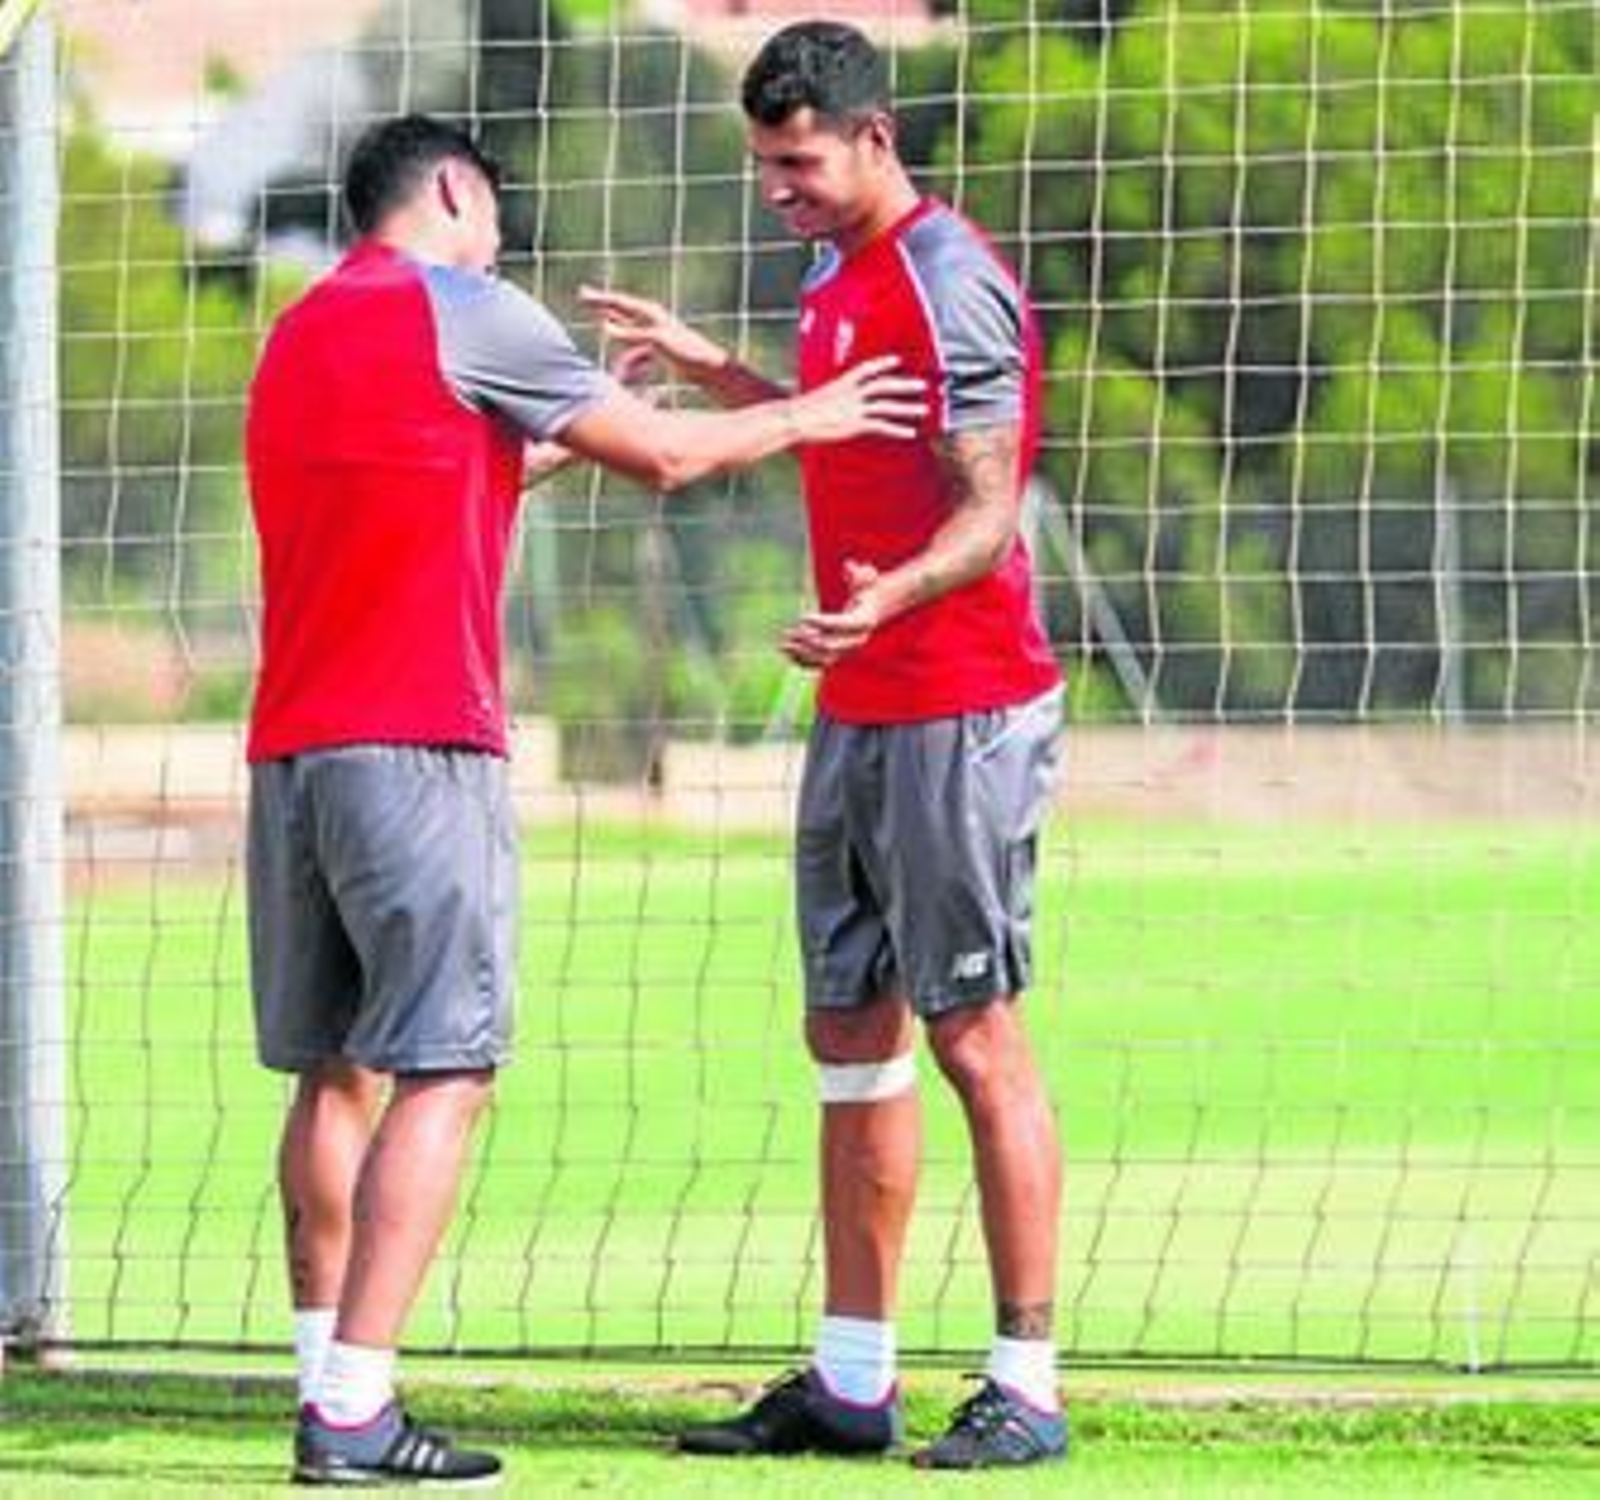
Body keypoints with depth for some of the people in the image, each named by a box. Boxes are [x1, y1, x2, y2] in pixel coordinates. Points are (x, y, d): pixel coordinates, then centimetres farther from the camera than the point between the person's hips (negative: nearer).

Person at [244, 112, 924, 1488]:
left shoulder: (301, 332, 19)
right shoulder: (459, 310, -4)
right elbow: (663, 456, 2)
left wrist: (553, 442, 42)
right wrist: (800, 421, 17)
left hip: (291, 751, 8)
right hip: (417, 747, -8)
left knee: (336, 1075, 12)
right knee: (441, 1074, -8)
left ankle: (330, 1378, 10)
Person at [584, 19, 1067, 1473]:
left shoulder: (947, 285, -15)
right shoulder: (843, 278, 15)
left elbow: (987, 511, -22)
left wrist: (887, 599, -40)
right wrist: (710, 369, 36)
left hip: (959, 715, -10)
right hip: (859, 714, 10)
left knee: (977, 1038, -7)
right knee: (852, 1034, 11)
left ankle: (1028, 1387, -4)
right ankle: (852, 1384, 17)